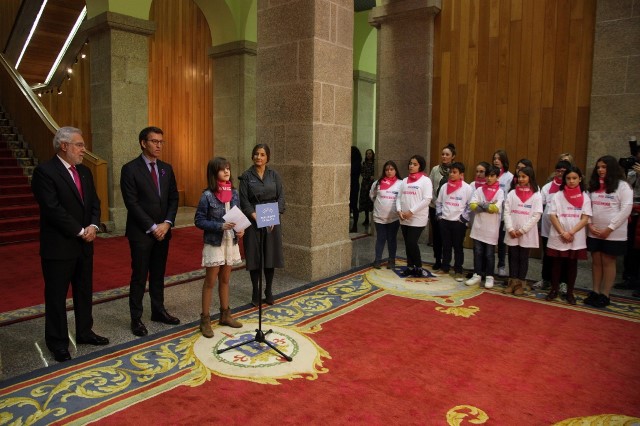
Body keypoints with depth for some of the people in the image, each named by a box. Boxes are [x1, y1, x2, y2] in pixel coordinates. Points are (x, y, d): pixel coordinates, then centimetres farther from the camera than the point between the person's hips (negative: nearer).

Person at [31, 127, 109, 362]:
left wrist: (93, 226, -7)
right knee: (56, 296, 7)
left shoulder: (84, 171, 10)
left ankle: (84, 332, 32)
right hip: (58, 246, -7)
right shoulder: (45, 171, -13)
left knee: (84, 292, 17)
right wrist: (80, 231, -16)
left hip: (84, 244, 7)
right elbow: (53, 209, -20)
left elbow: (94, 203, 10)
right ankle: (57, 342, 20)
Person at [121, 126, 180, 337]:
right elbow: (132, 203, -13)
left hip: (163, 230, 5)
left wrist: (167, 223, -7)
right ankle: (136, 318, 15)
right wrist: (152, 227, -15)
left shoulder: (167, 168, 8)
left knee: (158, 274, 14)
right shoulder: (130, 169, -9)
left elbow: (173, 198, 7)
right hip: (141, 232, -5)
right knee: (139, 276, 3)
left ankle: (158, 311, 27)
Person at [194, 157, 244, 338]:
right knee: (210, 282, 4)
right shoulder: (207, 195, -13)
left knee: (225, 280, 17)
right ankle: (205, 319, 16)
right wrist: (220, 226, -23)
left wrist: (240, 229, -7)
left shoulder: (234, 193, 2)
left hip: (231, 242, 5)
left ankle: (225, 315, 30)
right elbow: (199, 220, -12)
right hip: (214, 243, -5)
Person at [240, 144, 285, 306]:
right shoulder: (246, 176, -2)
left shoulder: (274, 175, 4)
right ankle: (255, 293, 18)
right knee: (255, 256, 4)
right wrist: (256, 217, -17)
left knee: (271, 255, 7)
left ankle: (269, 292, 21)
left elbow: (281, 197, 1)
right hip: (253, 221, -2)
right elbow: (244, 200, -6)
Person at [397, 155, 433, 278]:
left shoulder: (425, 180, -4)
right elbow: (399, 197, 11)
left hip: (418, 218, -5)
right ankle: (410, 266, 22)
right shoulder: (405, 181, 13)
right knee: (407, 243, 10)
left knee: (412, 243, -9)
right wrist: (399, 210, -8)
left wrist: (411, 211, -15)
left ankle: (418, 267, 9)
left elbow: (427, 200, -12)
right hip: (404, 219, 5)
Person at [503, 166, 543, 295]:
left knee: (523, 258, 6)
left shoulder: (536, 195, -2)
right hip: (512, 233, 2)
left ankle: (520, 284, 16)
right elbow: (507, 212, 0)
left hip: (527, 234, -2)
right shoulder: (512, 193, 4)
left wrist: (522, 230, -12)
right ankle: (512, 282, 17)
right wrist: (510, 229, -11)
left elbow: (536, 215, -7)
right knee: (513, 257, 7)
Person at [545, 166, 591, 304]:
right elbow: (552, 216, -4)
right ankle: (554, 289, 20)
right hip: (558, 237, 0)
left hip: (576, 239, 0)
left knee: (572, 264, 8)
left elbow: (585, 218, -3)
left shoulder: (585, 197, 2)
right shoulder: (557, 196, 1)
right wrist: (562, 233, -13)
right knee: (556, 264, 7)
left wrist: (571, 232, -14)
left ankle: (570, 292, 19)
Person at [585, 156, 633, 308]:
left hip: (613, 234, -4)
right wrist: (589, 224, -4)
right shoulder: (593, 186, 10)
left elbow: (626, 210, -11)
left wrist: (609, 229, -13)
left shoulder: (622, 186, -5)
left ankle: (605, 295, 11)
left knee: (608, 262, 3)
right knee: (596, 261, 9)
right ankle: (595, 292, 18)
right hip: (593, 233, 4)